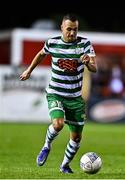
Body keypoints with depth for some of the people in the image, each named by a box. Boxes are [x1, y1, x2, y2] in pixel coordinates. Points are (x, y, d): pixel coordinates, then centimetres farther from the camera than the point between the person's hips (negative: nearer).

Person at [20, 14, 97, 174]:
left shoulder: (84, 43, -8)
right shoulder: (52, 43, -5)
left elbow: (94, 68, -14)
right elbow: (41, 54, 18)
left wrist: (88, 63, -36)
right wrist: (29, 70, 25)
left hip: (75, 97, 2)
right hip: (55, 94, -2)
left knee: (76, 137, 7)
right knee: (58, 124, -29)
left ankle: (65, 165, 33)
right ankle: (47, 146, 3)